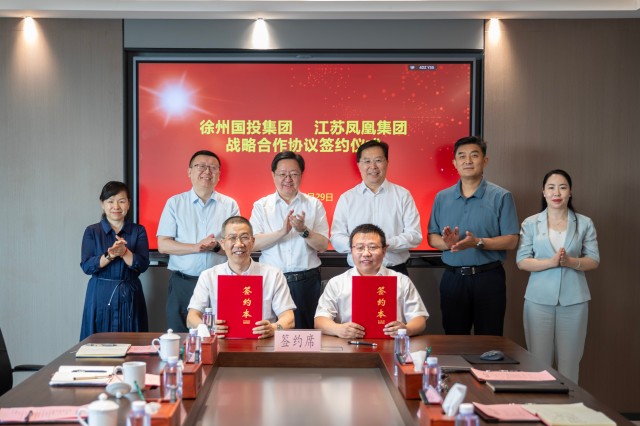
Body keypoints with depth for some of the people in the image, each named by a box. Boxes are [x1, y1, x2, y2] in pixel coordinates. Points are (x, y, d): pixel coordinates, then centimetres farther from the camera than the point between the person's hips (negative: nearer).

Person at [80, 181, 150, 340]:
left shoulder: (138, 231, 6)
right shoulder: (92, 232, 6)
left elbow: (142, 265, -4)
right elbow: (86, 266, -5)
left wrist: (124, 252, -20)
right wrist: (110, 255, -19)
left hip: (129, 297, 0)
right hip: (100, 297, 0)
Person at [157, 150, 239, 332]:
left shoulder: (230, 205, 5)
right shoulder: (175, 203, 4)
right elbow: (163, 245, -2)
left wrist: (217, 246, -18)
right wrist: (197, 247, -15)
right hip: (182, 283, 0)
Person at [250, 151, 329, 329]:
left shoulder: (314, 205, 6)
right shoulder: (261, 206, 6)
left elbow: (323, 246, -1)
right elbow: (253, 243, -7)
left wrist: (304, 231, -17)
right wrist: (282, 232, -19)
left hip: (307, 281, 0)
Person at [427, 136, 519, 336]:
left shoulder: (501, 197, -2)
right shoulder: (442, 197, 9)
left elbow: (511, 241, -7)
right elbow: (432, 238, 8)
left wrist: (478, 242, -21)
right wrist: (447, 243, -14)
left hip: (488, 277, -3)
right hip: (452, 278, 3)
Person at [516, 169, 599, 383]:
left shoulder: (584, 223, 6)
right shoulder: (530, 223, 4)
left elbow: (593, 261, 3)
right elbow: (522, 261, -2)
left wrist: (570, 262, -16)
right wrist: (551, 262, -17)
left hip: (573, 300, 1)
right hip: (539, 299, 0)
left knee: (569, 361, 3)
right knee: (539, 361, 2)